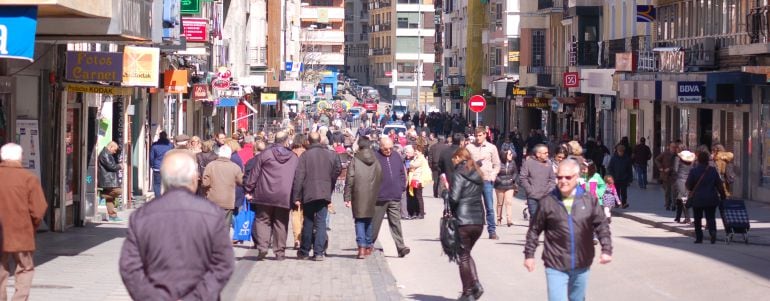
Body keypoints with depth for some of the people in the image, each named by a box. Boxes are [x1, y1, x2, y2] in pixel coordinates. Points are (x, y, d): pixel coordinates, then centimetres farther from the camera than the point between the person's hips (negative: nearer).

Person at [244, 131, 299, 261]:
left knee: (262, 220, 7)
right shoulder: (294, 158, 7)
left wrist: (248, 190, 6)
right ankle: (280, 252, 7)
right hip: (284, 196, 1)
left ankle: (262, 246, -9)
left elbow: (254, 173, 0)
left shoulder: (265, 154, 0)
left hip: (265, 194, -1)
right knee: (281, 223, 7)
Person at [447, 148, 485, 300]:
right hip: (479, 220, 6)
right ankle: (476, 284, 2)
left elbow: (454, 197, -18)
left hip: (463, 220, -6)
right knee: (467, 253, 20)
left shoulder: (459, 174, -9)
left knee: (463, 256, 5)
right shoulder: (477, 175, 13)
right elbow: (480, 194, 12)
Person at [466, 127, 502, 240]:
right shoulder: (469, 147, 5)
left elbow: (497, 164, 9)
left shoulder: (492, 148, 7)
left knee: (490, 207, 0)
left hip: (487, 180, 0)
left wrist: (492, 176, -4)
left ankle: (492, 231, 4)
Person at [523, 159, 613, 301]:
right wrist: (529, 254, 3)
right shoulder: (548, 202, -3)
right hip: (555, 266, -3)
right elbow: (534, 229, 4)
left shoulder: (589, 200, 0)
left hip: (581, 266, 3)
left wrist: (606, 250, -5)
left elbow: (602, 225, 4)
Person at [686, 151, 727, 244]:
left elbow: (688, 185, -6)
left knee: (697, 219, 10)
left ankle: (699, 238, 9)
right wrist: (723, 195, 12)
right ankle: (712, 231, -21)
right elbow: (719, 184, 1)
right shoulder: (713, 170, -1)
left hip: (697, 199, -1)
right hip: (711, 199, 2)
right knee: (711, 217, 7)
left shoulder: (694, 171, -8)